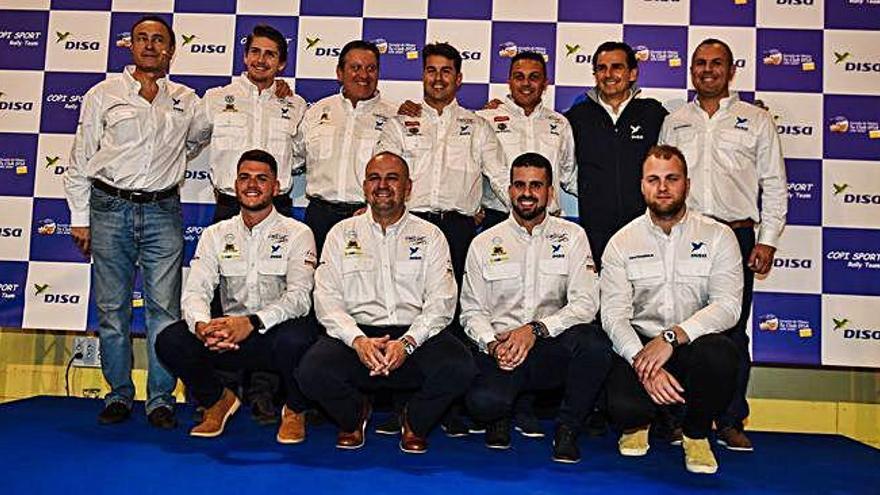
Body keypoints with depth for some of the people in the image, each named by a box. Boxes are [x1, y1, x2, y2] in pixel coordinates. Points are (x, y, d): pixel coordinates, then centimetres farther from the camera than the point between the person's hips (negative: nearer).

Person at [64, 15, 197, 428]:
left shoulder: (185, 100, 12)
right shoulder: (103, 94, 8)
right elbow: (80, 159, 8)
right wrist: (80, 218, 4)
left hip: (163, 212, 1)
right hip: (110, 209, 0)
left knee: (165, 308, -2)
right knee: (112, 308, 4)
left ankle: (161, 399, 7)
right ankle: (119, 394, 16)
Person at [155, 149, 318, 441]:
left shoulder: (297, 234, -2)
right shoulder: (216, 235, 10)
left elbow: (299, 297, -15)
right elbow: (195, 291, -2)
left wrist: (253, 323, -32)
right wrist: (201, 325, -26)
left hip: (277, 331, -3)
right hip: (227, 339, 3)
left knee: (293, 340, -37)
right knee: (170, 340, -20)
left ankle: (295, 411, -3)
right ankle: (217, 401, 9)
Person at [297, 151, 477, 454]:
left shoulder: (430, 236, 11)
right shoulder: (342, 234, 13)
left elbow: (441, 302, 0)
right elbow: (327, 300, 2)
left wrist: (407, 343, -17)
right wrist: (358, 341, -16)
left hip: (416, 337, 0)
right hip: (356, 334, 1)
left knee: (459, 369, -29)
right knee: (312, 371, -28)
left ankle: (415, 421, 5)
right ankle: (354, 415, 8)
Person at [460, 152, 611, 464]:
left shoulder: (571, 236, 7)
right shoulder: (484, 244, 9)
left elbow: (585, 303, -4)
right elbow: (472, 312, 7)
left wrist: (537, 328, -18)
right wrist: (492, 344, -15)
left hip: (554, 348, 1)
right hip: (500, 349, 0)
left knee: (594, 343, -33)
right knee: (482, 402, -32)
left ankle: (568, 427, -6)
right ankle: (501, 413, 10)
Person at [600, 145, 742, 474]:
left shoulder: (717, 237, 2)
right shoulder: (622, 243, 2)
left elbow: (727, 305, -11)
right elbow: (614, 315, -7)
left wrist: (673, 336, -26)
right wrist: (644, 366, -24)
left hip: (694, 346, 1)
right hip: (638, 347, 0)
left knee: (719, 355, -34)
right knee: (622, 406, -29)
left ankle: (696, 433, 0)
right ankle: (637, 423, 16)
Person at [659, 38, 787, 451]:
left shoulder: (756, 120, 11)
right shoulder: (674, 122, 16)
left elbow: (774, 185, 8)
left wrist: (767, 241, 0)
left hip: (735, 235, -1)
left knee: (732, 330, 0)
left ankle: (731, 421, 9)